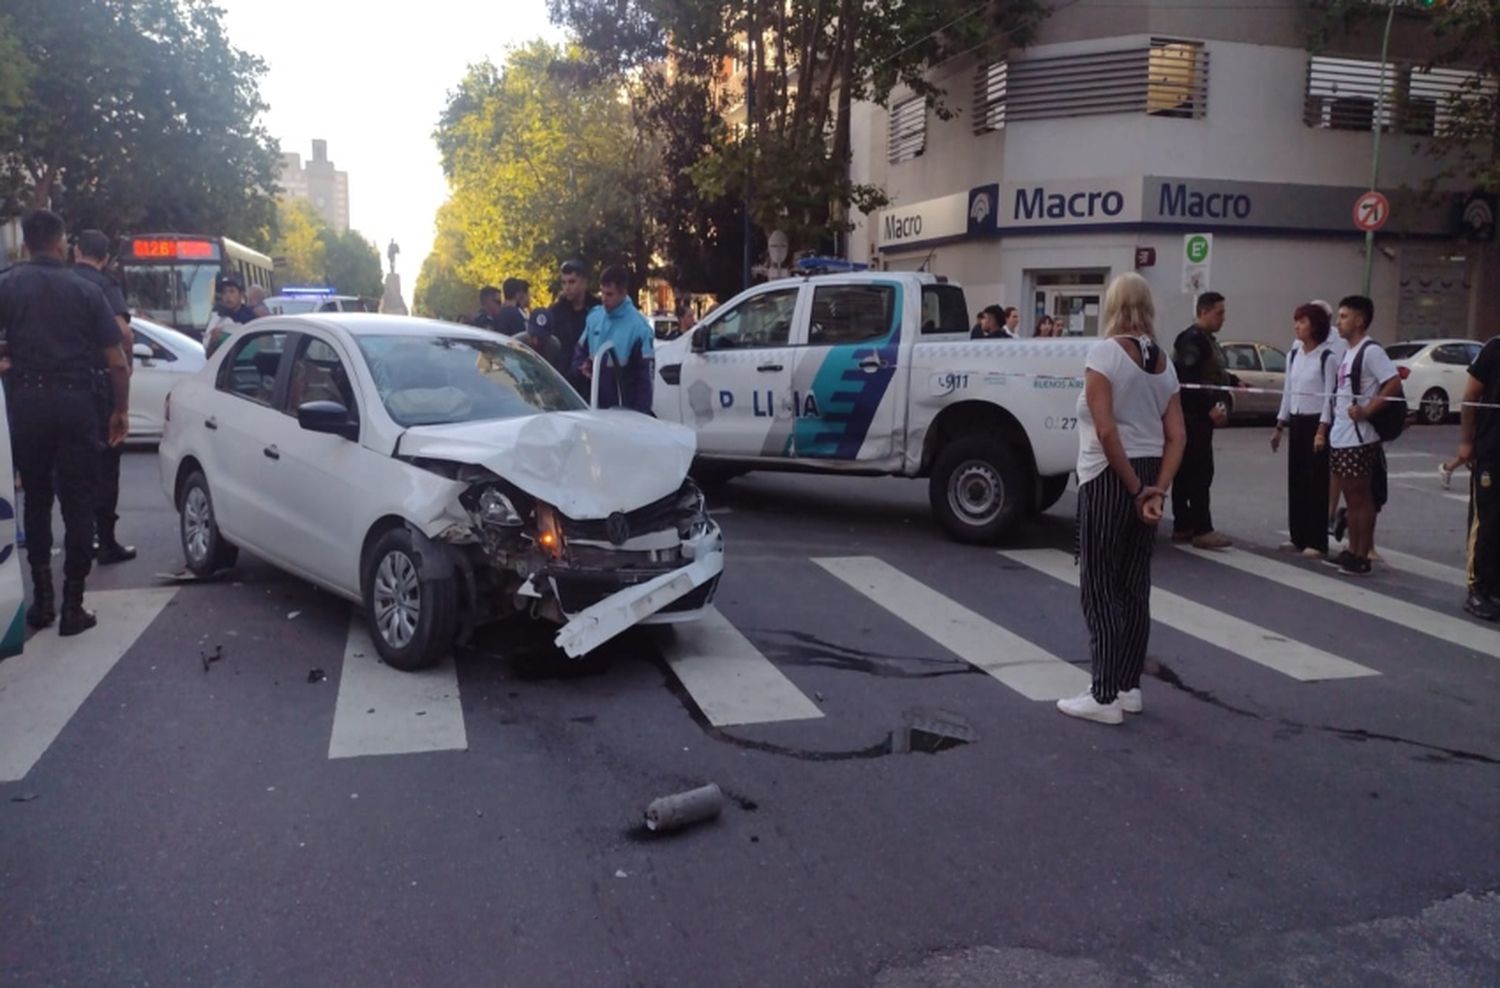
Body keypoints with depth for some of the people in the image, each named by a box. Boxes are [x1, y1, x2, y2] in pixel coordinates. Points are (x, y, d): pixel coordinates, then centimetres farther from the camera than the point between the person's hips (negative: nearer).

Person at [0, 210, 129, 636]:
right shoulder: (85, 290, 0)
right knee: (77, 504, 3)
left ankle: (42, 598, 17)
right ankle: (72, 605, 3)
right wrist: (121, 410, 9)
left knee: (36, 500, 15)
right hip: (74, 401, -1)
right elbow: (117, 363, -2)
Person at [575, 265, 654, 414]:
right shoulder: (594, 317, 4)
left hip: (625, 411, -5)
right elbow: (581, 351, 18)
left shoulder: (638, 326, -11)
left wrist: (640, 415, -16)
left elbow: (645, 375, -11)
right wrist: (582, 366, -6)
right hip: (595, 406, 5)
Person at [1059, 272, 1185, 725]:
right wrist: (1156, 488, -4)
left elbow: (1105, 429, -18)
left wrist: (1133, 486, -12)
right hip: (1148, 476, 7)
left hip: (1110, 477, -7)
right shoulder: (1163, 361, 10)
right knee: (1134, 586, 14)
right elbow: (1177, 436, 3)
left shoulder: (1104, 351, -10)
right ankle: (1129, 687, 22)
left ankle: (1105, 696, 3)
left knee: (1099, 586, 1)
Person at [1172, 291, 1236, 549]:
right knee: (1200, 472, -10)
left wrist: (1233, 381, 16)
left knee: (1187, 472, 12)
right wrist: (1210, 408, -24)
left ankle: (1182, 527, 17)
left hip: (1199, 415, 10)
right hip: (1193, 416, -10)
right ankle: (1202, 530, -8)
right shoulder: (1192, 339, -14)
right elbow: (1188, 381, -22)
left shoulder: (1206, 339, 18)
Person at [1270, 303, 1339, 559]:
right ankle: (1299, 537, 16)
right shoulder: (1293, 354, 10)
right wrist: (1279, 426, 14)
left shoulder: (1327, 357, -10)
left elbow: (1330, 395, -12)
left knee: (1317, 482, -3)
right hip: (1296, 422, 6)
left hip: (1316, 422, -6)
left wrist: (1322, 430, -18)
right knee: (1295, 480, 8)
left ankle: (1317, 542, 2)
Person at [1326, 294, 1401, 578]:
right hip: (1341, 437, 9)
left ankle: (1362, 558, 4)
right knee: (1352, 498, 14)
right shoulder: (1349, 353, 15)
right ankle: (1352, 552, 22)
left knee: (1362, 499, -2)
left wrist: (1366, 411, -21)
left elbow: (1394, 384, -20)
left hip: (1359, 440, -9)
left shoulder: (1371, 351, -12)